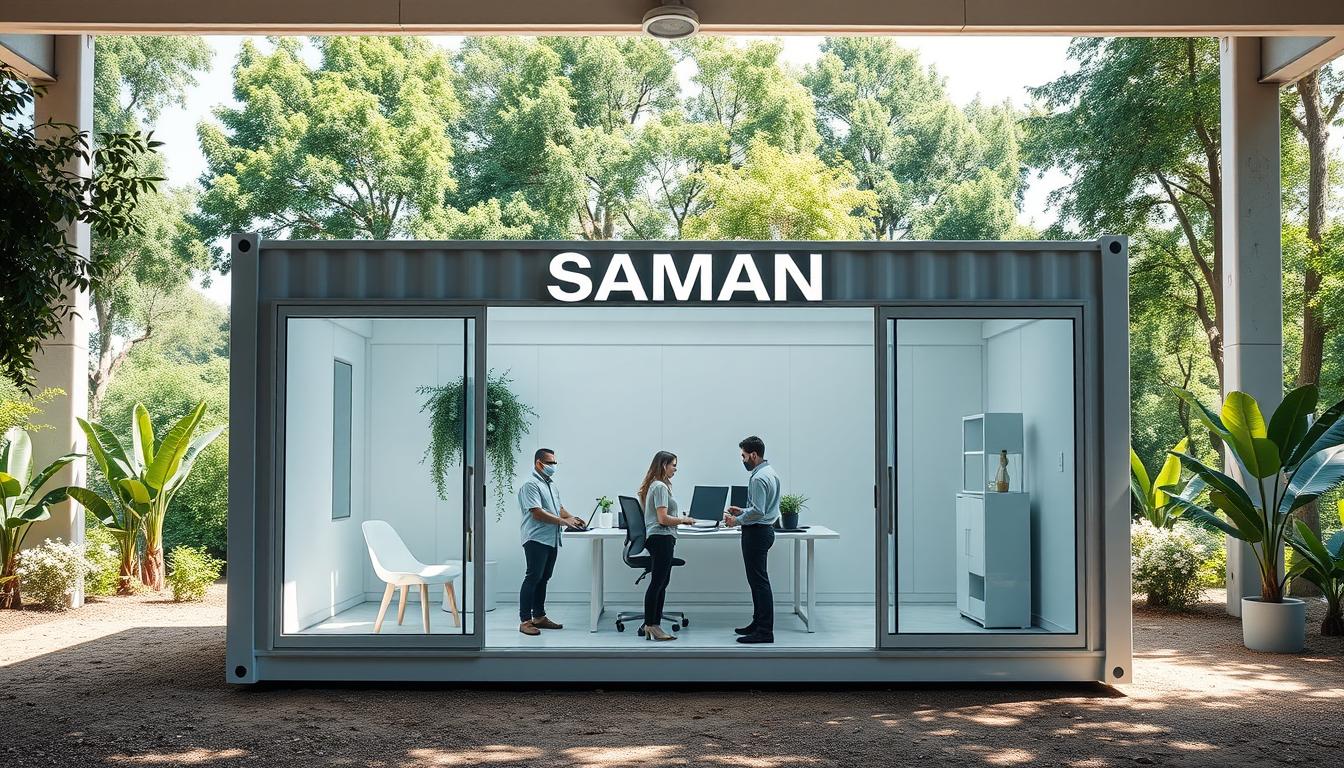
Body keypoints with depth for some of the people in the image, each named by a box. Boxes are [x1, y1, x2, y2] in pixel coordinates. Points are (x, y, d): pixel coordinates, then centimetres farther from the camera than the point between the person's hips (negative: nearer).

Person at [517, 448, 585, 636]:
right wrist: (564, 521, -17)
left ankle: (539, 617, 19)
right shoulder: (531, 485, -11)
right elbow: (537, 513, -19)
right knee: (533, 577, -9)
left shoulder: (551, 484, 19)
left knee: (543, 578, 12)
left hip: (551, 540, 9)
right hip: (536, 539, -9)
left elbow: (559, 507, 24)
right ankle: (525, 621, -7)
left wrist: (572, 518, 5)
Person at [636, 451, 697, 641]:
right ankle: (651, 625, -4)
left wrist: (680, 519, 15)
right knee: (657, 583, -7)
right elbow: (663, 519, -20)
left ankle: (653, 626, 14)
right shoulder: (660, 486, -14)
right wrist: (685, 520, -8)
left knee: (661, 583, 11)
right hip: (661, 538, -11)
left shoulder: (655, 485, 18)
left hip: (661, 539, 11)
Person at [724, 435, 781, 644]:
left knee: (759, 581, -7)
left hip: (756, 533, -11)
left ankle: (765, 631, -5)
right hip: (764, 530, 11)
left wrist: (737, 520, -12)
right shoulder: (770, 473, 13)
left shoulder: (759, 478, -19)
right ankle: (758, 624, 25)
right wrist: (742, 511, 15)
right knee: (757, 580, 17)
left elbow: (758, 511, -24)